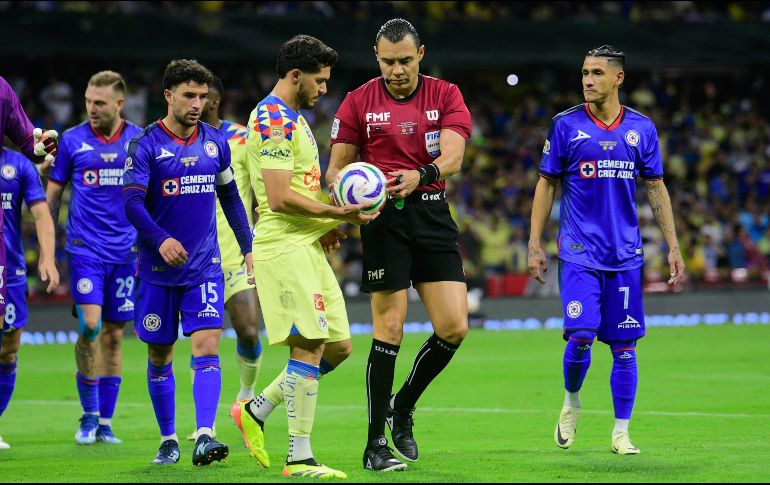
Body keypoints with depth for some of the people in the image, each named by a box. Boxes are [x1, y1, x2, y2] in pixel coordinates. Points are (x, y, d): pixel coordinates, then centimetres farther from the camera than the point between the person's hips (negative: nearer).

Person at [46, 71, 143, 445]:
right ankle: (89, 415, -1)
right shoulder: (72, 140, 1)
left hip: (125, 251, 2)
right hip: (84, 248, -2)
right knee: (90, 325, -15)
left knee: (114, 335, 4)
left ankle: (105, 422, 12)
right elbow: (53, 194, 8)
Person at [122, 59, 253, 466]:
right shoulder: (145, 145, -7)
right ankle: (168, 440, 22)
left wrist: (248, 248, 15)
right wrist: (160, 239, -32)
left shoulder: (216, 143, 6)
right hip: (158, 268, -2)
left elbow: (230, 198, 18)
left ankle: (204, 437, -24)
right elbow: (132, 202, -17)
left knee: (206, 347, -15)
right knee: (159, 356, 8)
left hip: (205, 266, 2)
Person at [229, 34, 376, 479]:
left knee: (338, 346, 8)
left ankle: (255, 411, 17)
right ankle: (299, 459, -9)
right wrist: (336, 213, -17)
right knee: (309, 346, -12)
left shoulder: (293, 118, 19)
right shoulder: (273, 119, -13)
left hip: (307, 247, 10)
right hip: (284, 247, -10)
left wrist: (324, 225, 13)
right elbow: (279, 198, -20)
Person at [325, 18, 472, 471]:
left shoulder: (446, 95, 5)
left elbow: (453, 157, -9)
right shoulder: (359, 102, 3)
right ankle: (376, 444, 1)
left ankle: (402, 407, 20)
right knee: (390, 329, -7)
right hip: (384, 217, -2)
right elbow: (338, 166, 6)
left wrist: (420, 175, -30)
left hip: (434, 213, 2)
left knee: (454, 328, -5)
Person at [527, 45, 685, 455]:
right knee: (580, 336, -13)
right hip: (579, 252, -2)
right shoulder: (566, 125, 0)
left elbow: (656, 189, 11)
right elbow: (546, 184, 5)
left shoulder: (641, 128, 5)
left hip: (625, 253, 2)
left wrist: (673, 246, 6)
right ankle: (571, 403, 16)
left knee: (624, 346, 1)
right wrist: (535, 244, 0)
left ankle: (621, 433, 10)